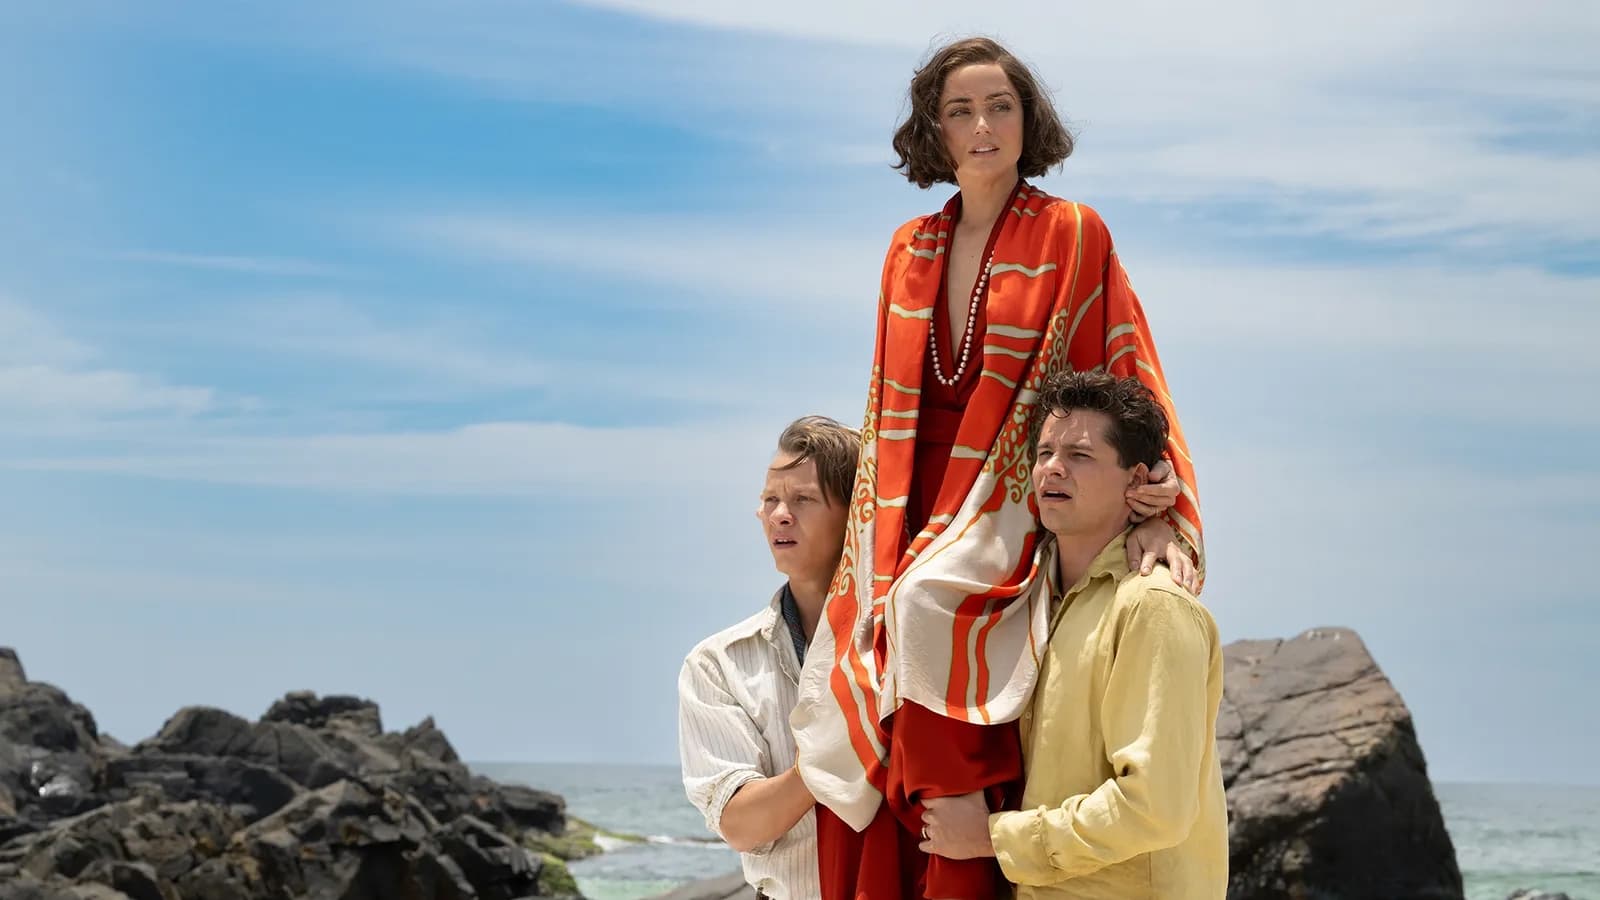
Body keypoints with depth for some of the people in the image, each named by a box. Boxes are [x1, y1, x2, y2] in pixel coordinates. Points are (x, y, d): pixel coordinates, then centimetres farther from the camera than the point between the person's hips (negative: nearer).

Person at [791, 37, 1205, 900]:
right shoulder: (911, 250, 14)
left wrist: (1156, 494, -14)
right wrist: (875, 561, 9)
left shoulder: (1070, 235, 1)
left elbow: (1123, 369, -1)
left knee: (930, 611, -32)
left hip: (1018, 502, -5)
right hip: (918, 509, 5)